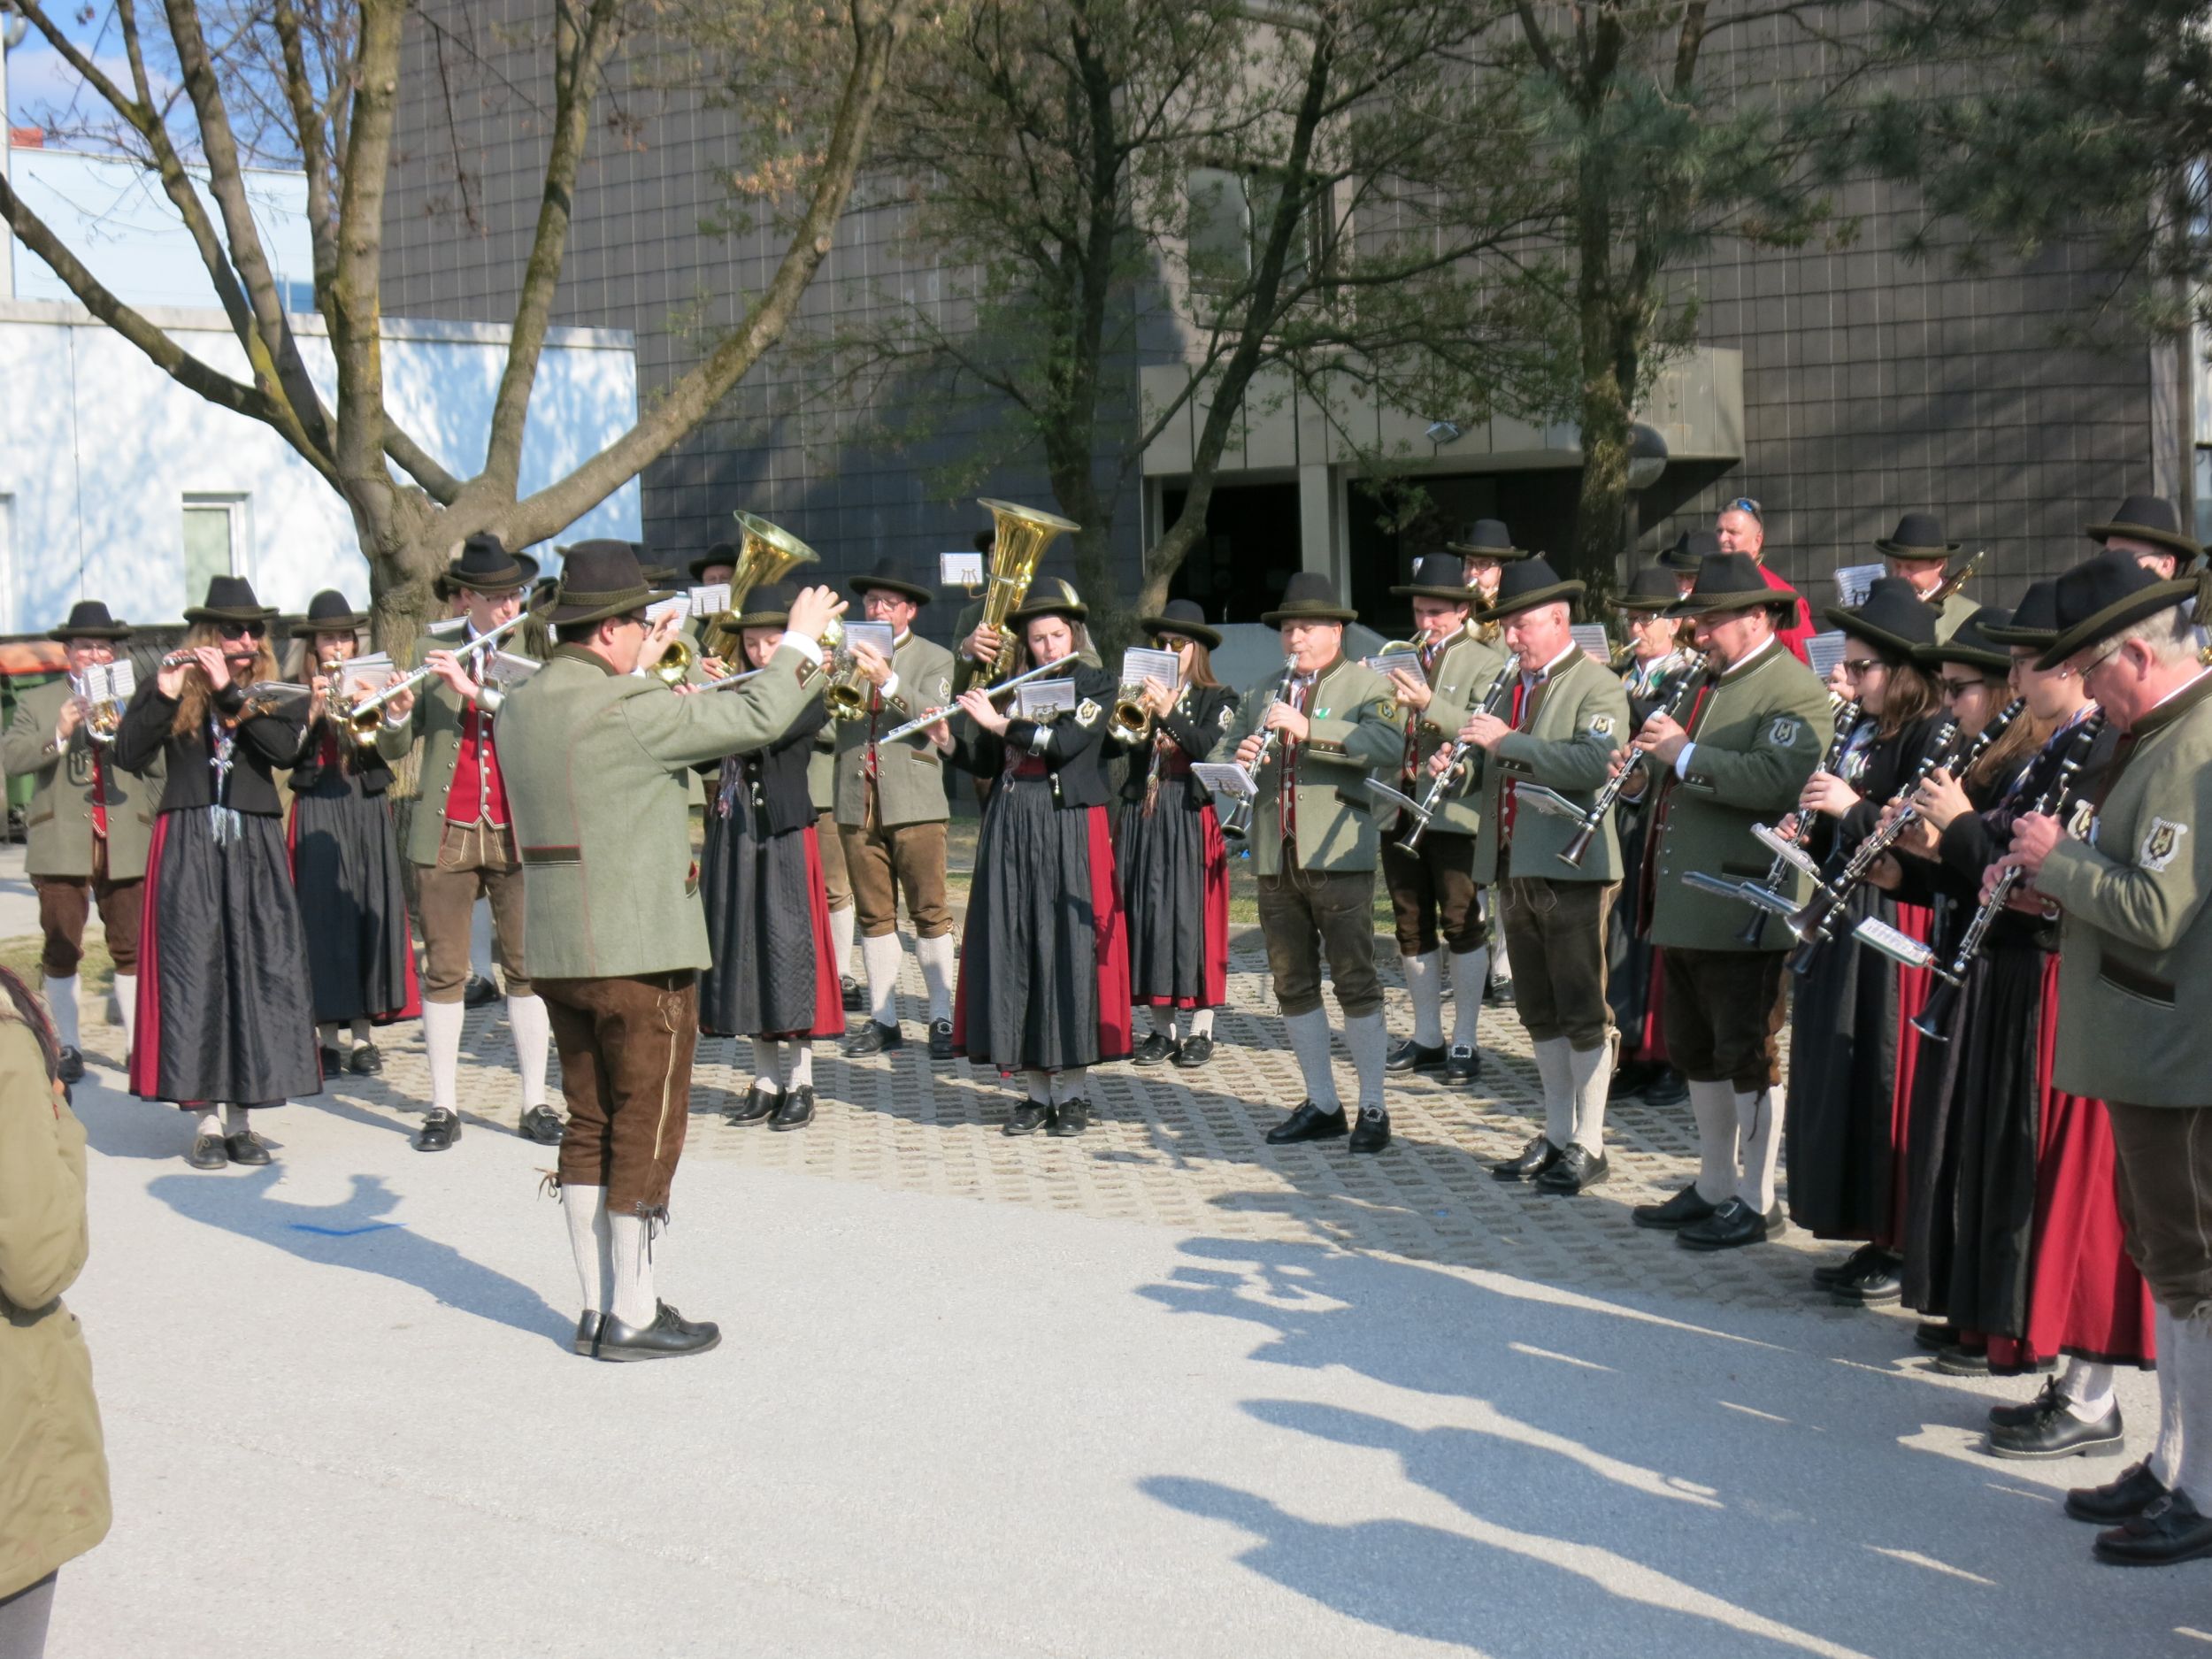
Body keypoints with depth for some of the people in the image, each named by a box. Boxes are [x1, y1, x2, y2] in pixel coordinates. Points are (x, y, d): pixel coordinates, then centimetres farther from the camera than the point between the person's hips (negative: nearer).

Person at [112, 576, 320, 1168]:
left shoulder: (277, 696, 9)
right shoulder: (166, 688, 7)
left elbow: (286, 750, -11)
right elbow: (128, 756, -7)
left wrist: (230, 693, -14)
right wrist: (164, 695, -18)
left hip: (255, 849, 1)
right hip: (187, 847, -1)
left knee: (257, 974, -1)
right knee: (192, 975, -4)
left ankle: (239, 1118, 8)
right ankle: (205, 1120, 1)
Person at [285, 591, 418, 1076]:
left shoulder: (371, 684, 8)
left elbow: (394, 750, -5)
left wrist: (395, 714, -24)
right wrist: (314, 709, -22)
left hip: (368, 812, 2)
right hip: (317, 813, -2)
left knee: (371, 911, 1)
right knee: (323, 917, -3)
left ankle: (363, 1035, 9)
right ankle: (328, 1038, 4)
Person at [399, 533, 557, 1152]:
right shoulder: (436, 656, 8)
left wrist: (475, 689, -23)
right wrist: (396, 710, -17)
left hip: (517, 834, -1)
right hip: (446, 834, 1)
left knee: (525, 967, 2)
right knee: (444, 971, 3)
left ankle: (536, 1103, 9)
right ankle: (443, 1108, 10)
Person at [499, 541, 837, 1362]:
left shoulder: (520, 709, 6)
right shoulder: (626, 711, -18)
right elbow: (757, 717, -14)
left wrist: (638, 669, 28)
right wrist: (800, 641, 1)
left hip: (558, 954, 8)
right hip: (642, 953, -8)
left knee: (589, 1128, 14)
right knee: (646, 1131, 2)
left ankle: (597, 1308, 21)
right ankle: (633, 1317, 8)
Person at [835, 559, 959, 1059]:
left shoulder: (934, 659, 7)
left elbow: (933, 716, -11)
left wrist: (889, 682, -24)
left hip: (914, 802, -3)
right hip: (857, 803, 3)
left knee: (929, 911, -3)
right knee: (874, 915, 7)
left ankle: (942, 1019, 2)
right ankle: (883, 1021, 13)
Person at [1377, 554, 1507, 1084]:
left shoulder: (1486, 663, -2)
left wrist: (1430, 706, -28)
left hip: (1455, 813, -6)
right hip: (1400, 809, 6)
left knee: (1463, 927, 0)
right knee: (1412, 927, 11)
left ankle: (1464, 1041, 8)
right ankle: (1427, 1037, 22)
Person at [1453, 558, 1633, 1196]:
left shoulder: (1596, 685, -7)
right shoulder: (1514, 687, 17)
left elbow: (1592, 763, -25)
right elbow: (1497, 772, 21)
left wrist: (1506, 742, -24)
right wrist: (1466, 752, -1)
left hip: (1571, 869, -8)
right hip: (1516, 870, 8)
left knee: (1583, 1012, -1)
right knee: (1541, 1013, 14)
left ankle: (1588, 1145, 6)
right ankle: (1556, 1135, 23)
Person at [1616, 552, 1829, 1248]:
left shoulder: (1794, 691, -11)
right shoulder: (1705, 680, 17)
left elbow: (1776, 779, -27)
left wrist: (1684, 754, -25)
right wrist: (1646, 774, 5)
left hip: (1742, 911, -9)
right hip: (1685, 906, 9)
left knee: (1748, 1059, 0)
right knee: (1695, 1052, 16)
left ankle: (1756, 1204, 11)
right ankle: (1714, 1186, 29)